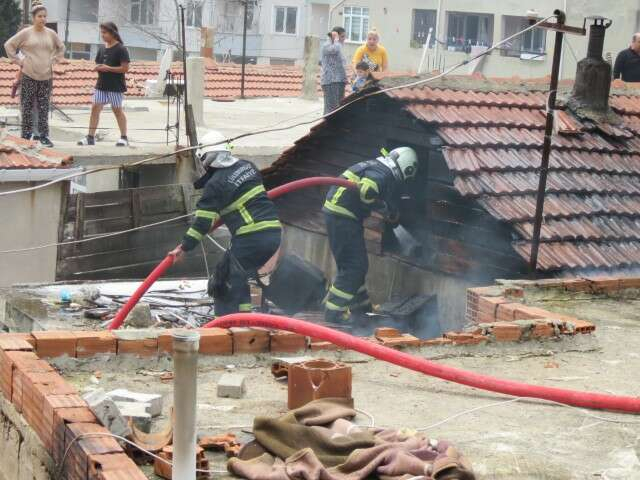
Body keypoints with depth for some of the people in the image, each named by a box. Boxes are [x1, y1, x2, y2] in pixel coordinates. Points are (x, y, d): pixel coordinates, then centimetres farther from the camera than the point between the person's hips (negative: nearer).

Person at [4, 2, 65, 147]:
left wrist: (55, 60, 12)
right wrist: (18, 60, -3)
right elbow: (9, 45, 2)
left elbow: (60, 47, 24)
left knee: (44, 108, 5)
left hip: (46, 77, 3)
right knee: (27, 107, 1)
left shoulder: (51, 34, 7)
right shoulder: (26, 33, -3)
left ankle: (43, 136, 11)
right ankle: (26, 135, 7)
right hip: (29, 76, -3)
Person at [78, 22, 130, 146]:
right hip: (101, 85, 6)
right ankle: (90, 137, 3)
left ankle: (124, 137, 14)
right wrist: (97, 67, -6)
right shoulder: (102, 49, 9)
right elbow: (97, 64, 18)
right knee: (95, 108, 0)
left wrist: (108, 68, -21)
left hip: (115, 86, -6)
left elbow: (125, 68, -14)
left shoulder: (121, 49, -10)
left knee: (117, 110, 3)